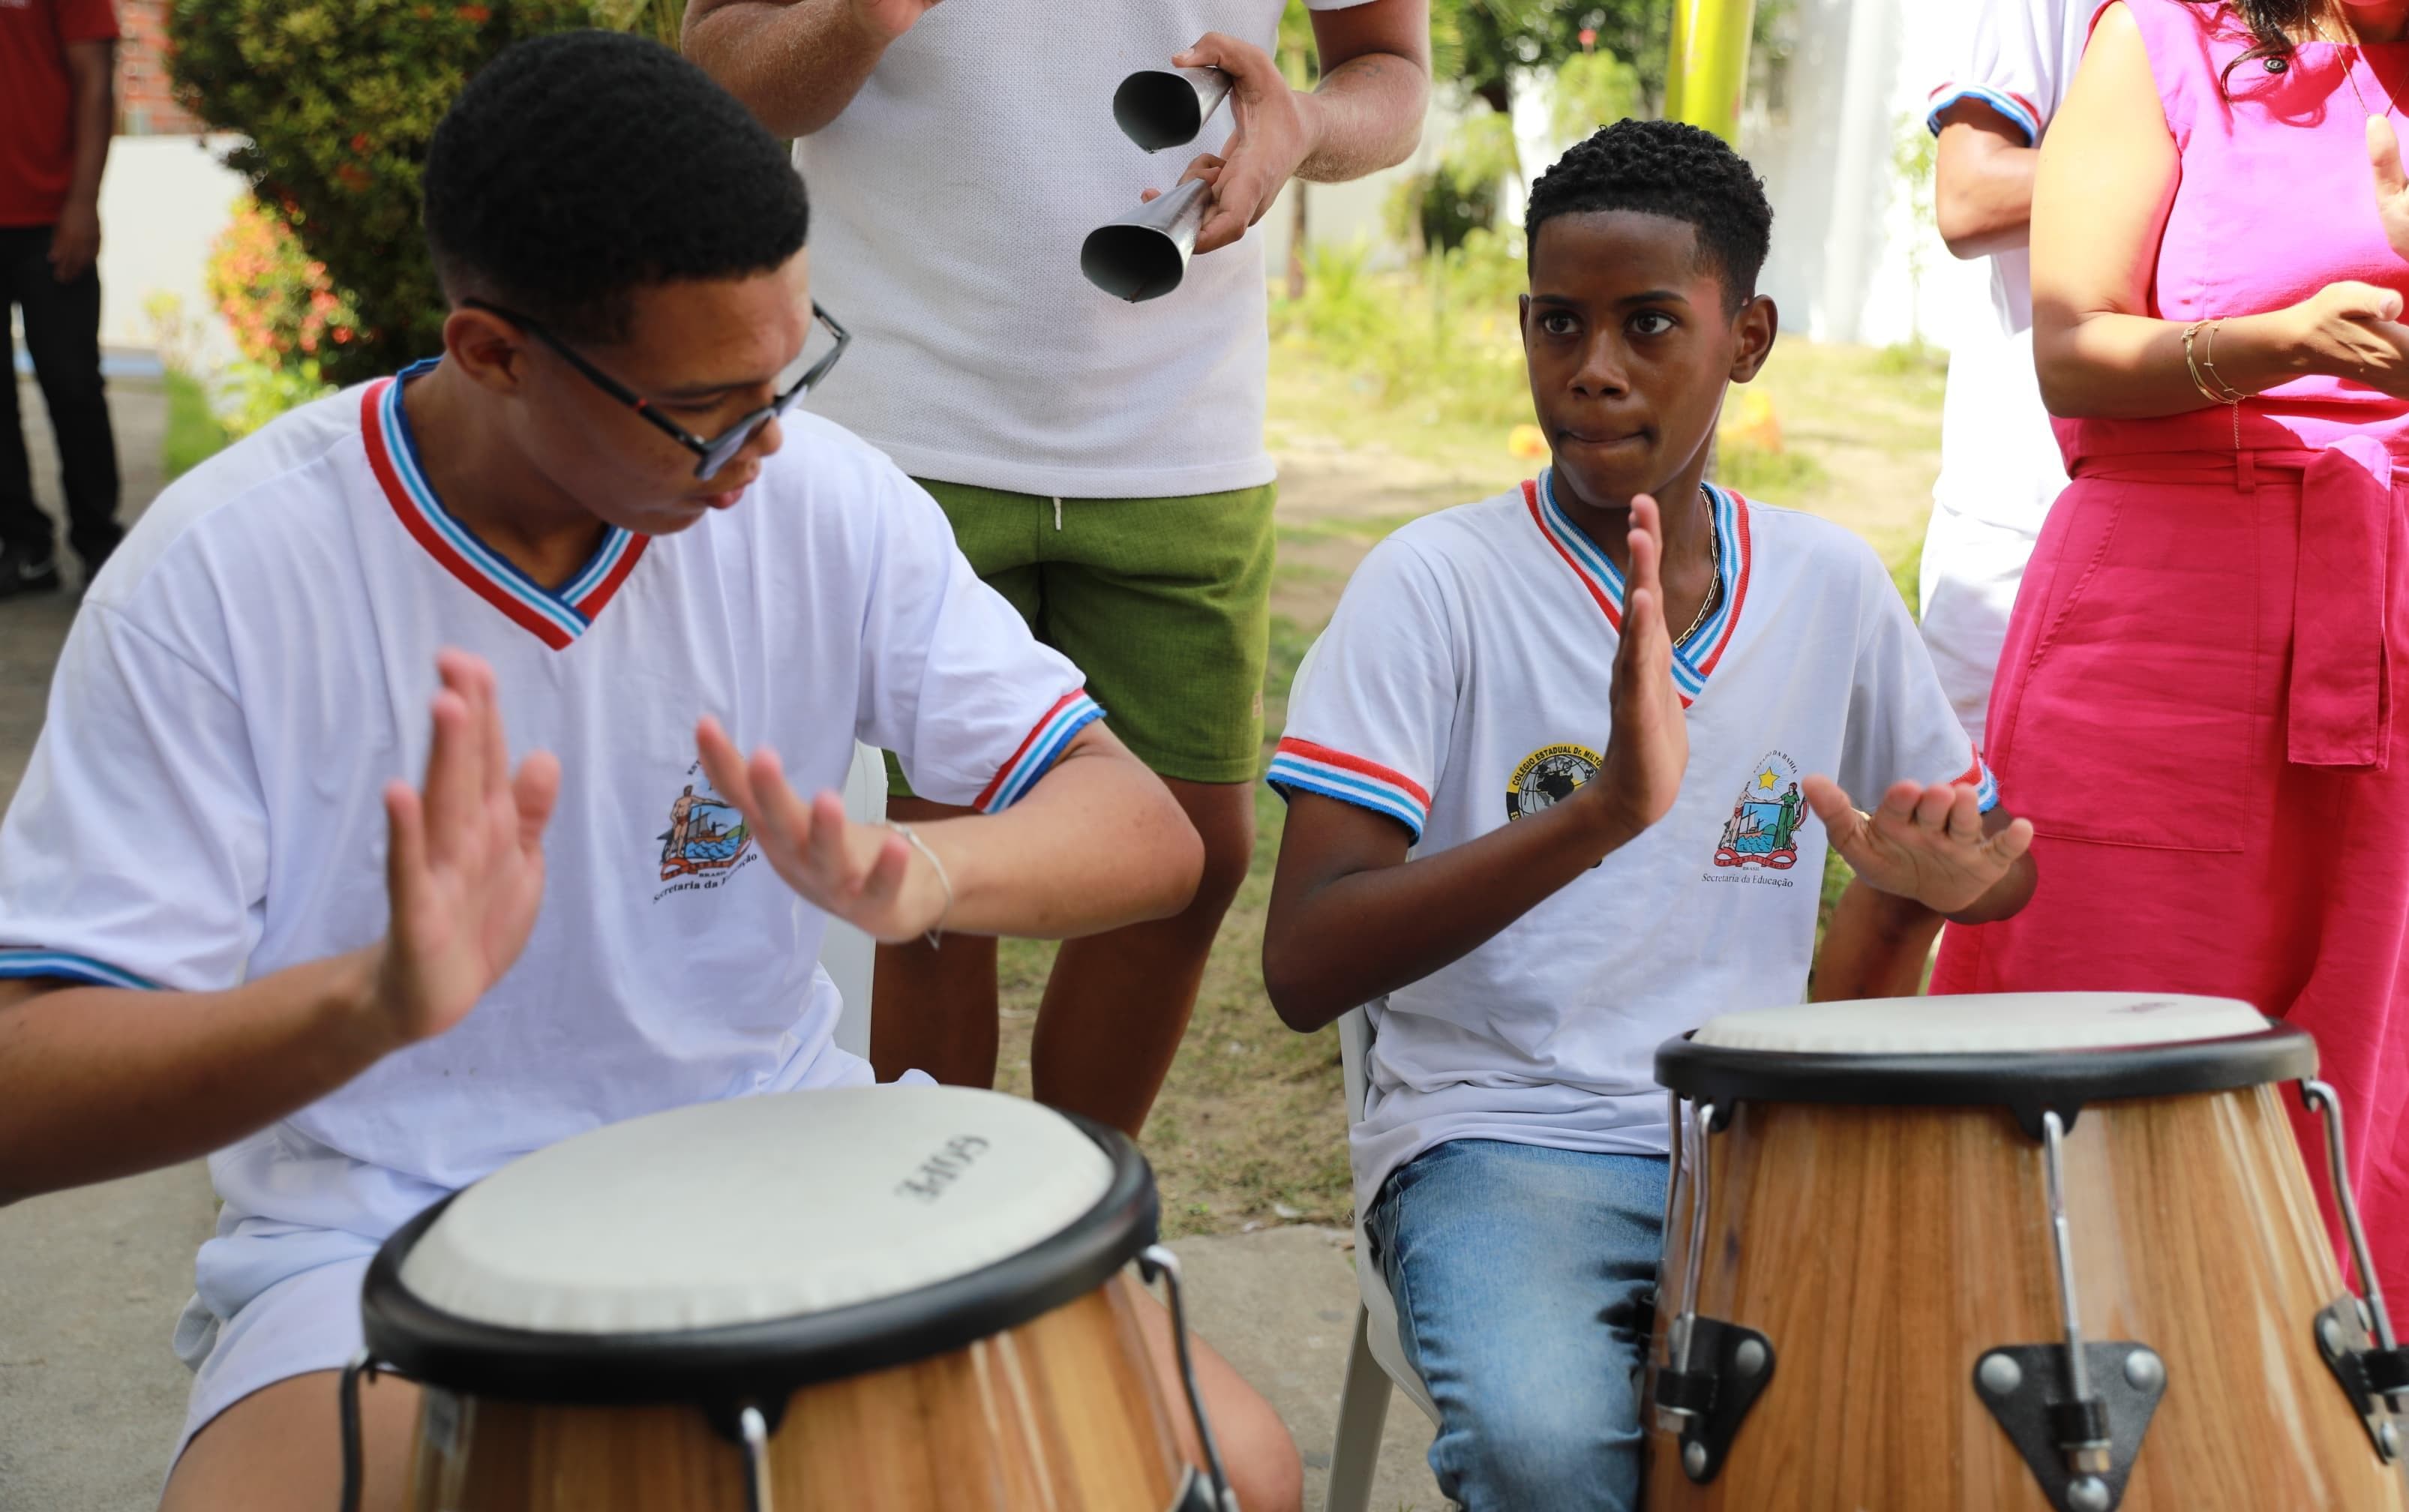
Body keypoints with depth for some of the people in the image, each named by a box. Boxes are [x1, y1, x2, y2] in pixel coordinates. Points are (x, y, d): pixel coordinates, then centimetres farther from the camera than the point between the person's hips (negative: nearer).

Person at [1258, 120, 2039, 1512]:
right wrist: (1602, 813, -31)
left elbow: (1988, 856, 20)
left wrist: (1920, 879, -5)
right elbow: (1303, 970, -18)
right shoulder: (1434, 585, -9)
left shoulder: (1832, 586, 5)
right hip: (1499, 1137, -4)